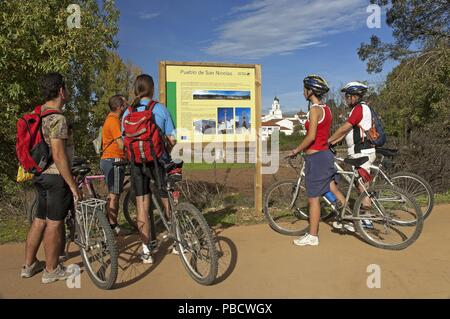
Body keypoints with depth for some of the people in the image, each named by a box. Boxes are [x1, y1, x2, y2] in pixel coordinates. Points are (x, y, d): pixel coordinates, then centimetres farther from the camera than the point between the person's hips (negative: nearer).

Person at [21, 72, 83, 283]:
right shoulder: (57, 118, -18)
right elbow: (58, 155, -23)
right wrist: (73, 185, -20)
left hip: (41, 174, 10)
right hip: (56, 175, -9)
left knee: (40, 220, 17)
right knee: (54, 223, 1)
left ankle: (29, 265, 29)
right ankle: (52, 270, 13)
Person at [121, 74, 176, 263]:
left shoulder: (127, 113, 3)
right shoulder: (160, 109, -4)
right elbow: (172, 139, -5)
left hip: (137, 162, 2)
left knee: (142, 206, 7)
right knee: (168, 202, 12)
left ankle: (146, 251, 12)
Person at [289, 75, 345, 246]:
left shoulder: (315, 109, -17)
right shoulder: (326, 108, 11)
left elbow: (311, 136, -24)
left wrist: (296, 150, -13)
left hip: (315, 157, -9)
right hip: (325, 154, 9)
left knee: (313, 198, 1)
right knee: (333, 189, 20)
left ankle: (312, 236, 12)